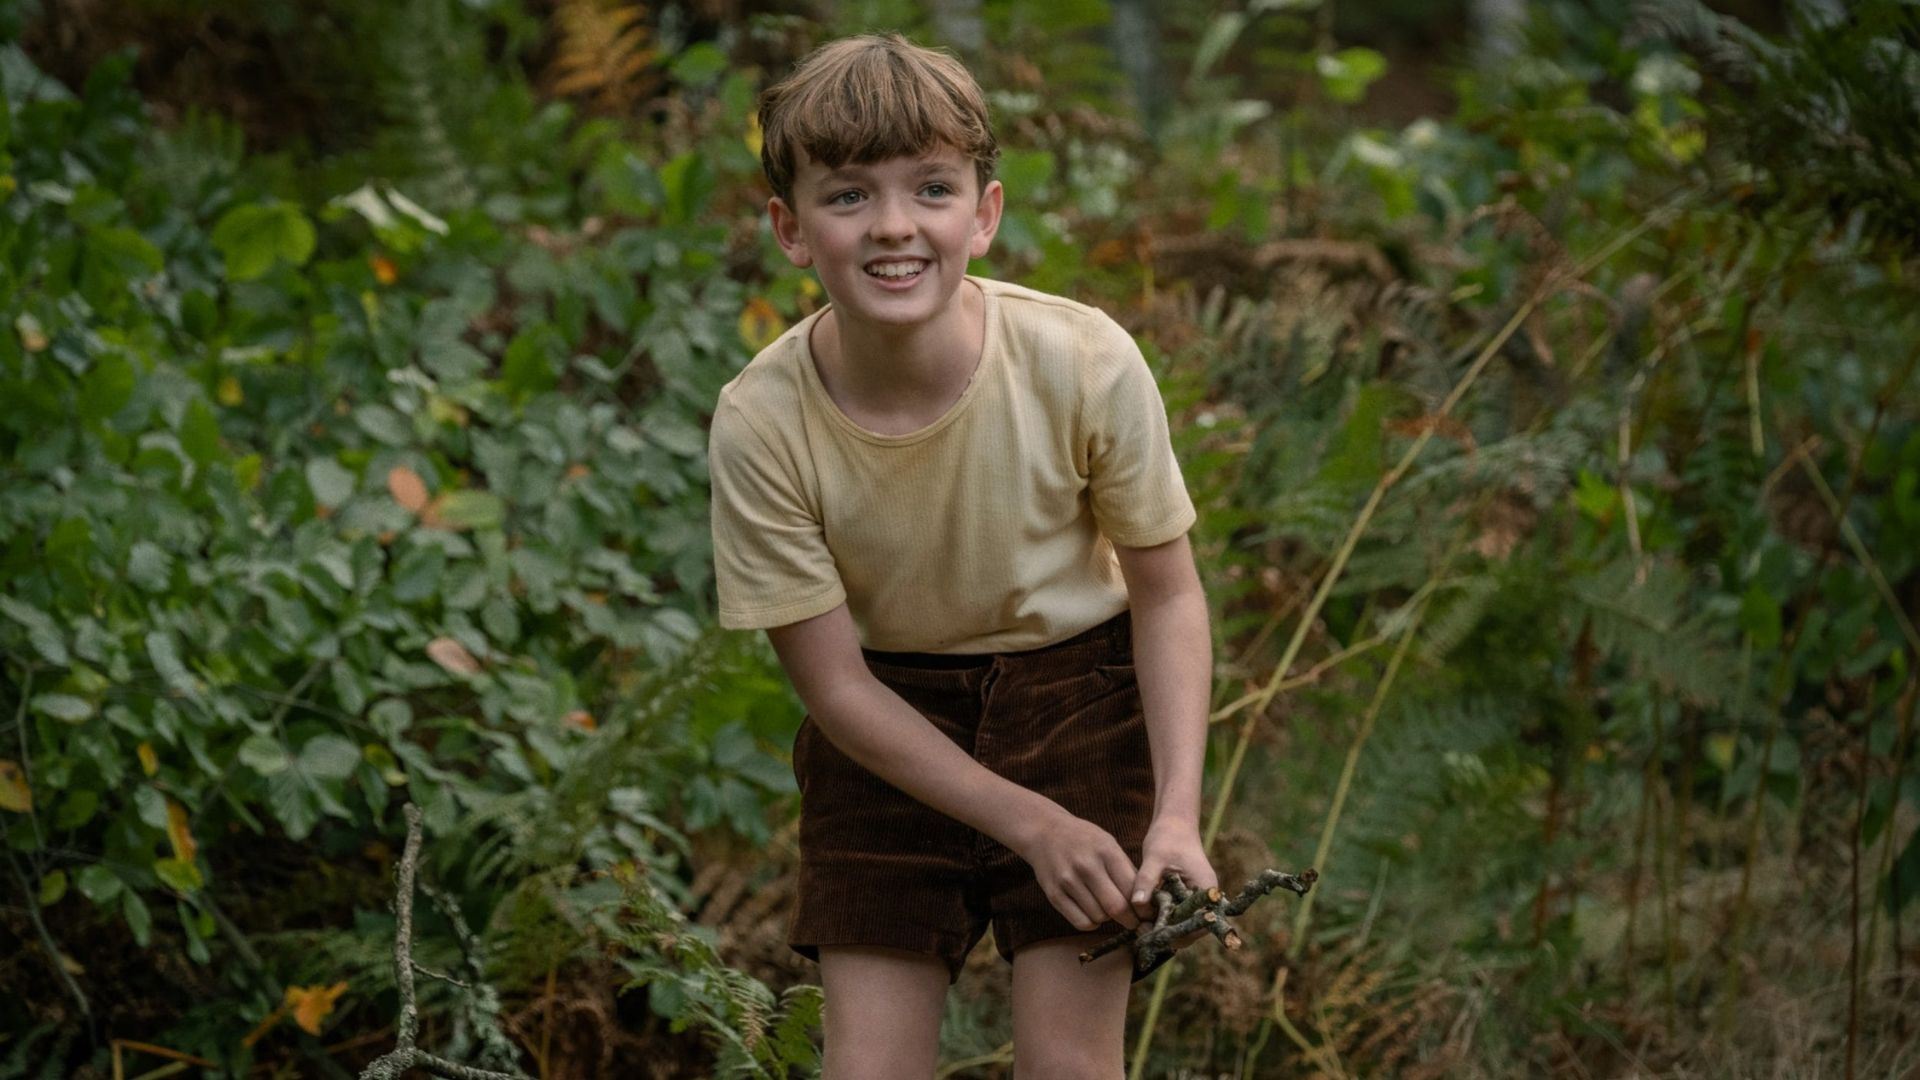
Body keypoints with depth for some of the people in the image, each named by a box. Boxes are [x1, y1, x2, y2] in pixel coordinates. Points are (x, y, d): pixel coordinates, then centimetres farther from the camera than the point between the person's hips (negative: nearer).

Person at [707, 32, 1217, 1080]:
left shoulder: (1085, 363, -24)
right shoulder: (760, 423, -23)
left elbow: (1164, 593, -8)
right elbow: (834, 683, -14)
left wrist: (1177, 812, -18)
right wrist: (1032, 826, -18)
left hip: (1074, 690, 0)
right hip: (889, 725, 0)